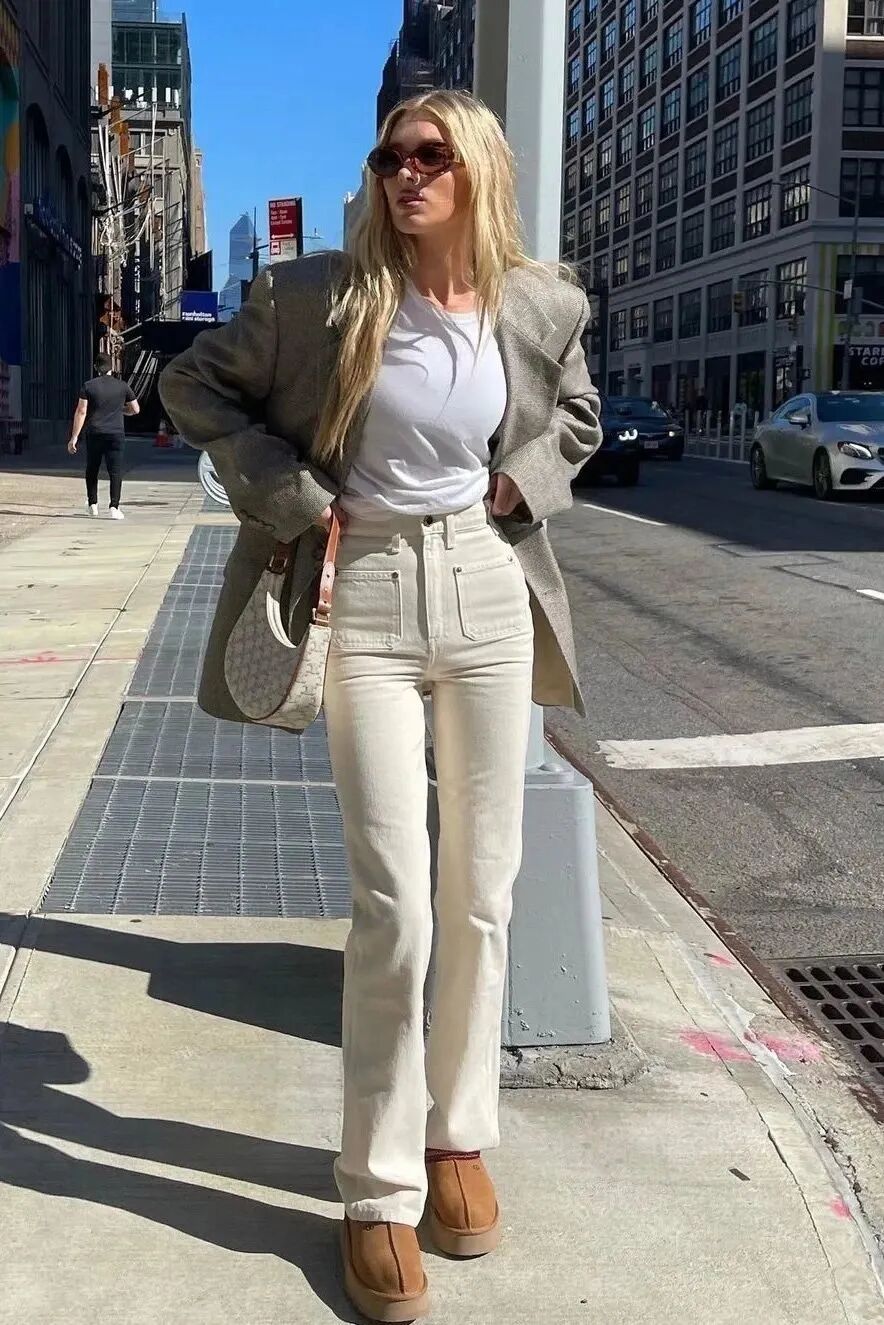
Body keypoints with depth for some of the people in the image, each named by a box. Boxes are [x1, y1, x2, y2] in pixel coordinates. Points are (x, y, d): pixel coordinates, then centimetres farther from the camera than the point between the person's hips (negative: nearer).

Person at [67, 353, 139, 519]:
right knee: (115, 471, -2)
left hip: (94, 434, 0)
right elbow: (136, 409, 11)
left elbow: (81, 412, -6)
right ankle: (114, 507, -13)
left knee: (92, 470, 17)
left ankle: (93, 505, 19)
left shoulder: (88, 386, -1)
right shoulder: (122, 386, 3)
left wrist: (74, 437, -4)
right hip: (116, 434, 0)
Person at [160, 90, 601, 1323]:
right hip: (367, 599, -3)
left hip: (490, 597, 3)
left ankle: (459, 1135, 28)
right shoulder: (317, 291, -6)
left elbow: (576, 418, 20)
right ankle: (378, 1189, 10)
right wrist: (292, 496, -6)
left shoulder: (544, 306, 2)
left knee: (484, 893, 9)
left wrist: (519, 484, 1)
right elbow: (193, 384, 4)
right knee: (394, 904, -6)